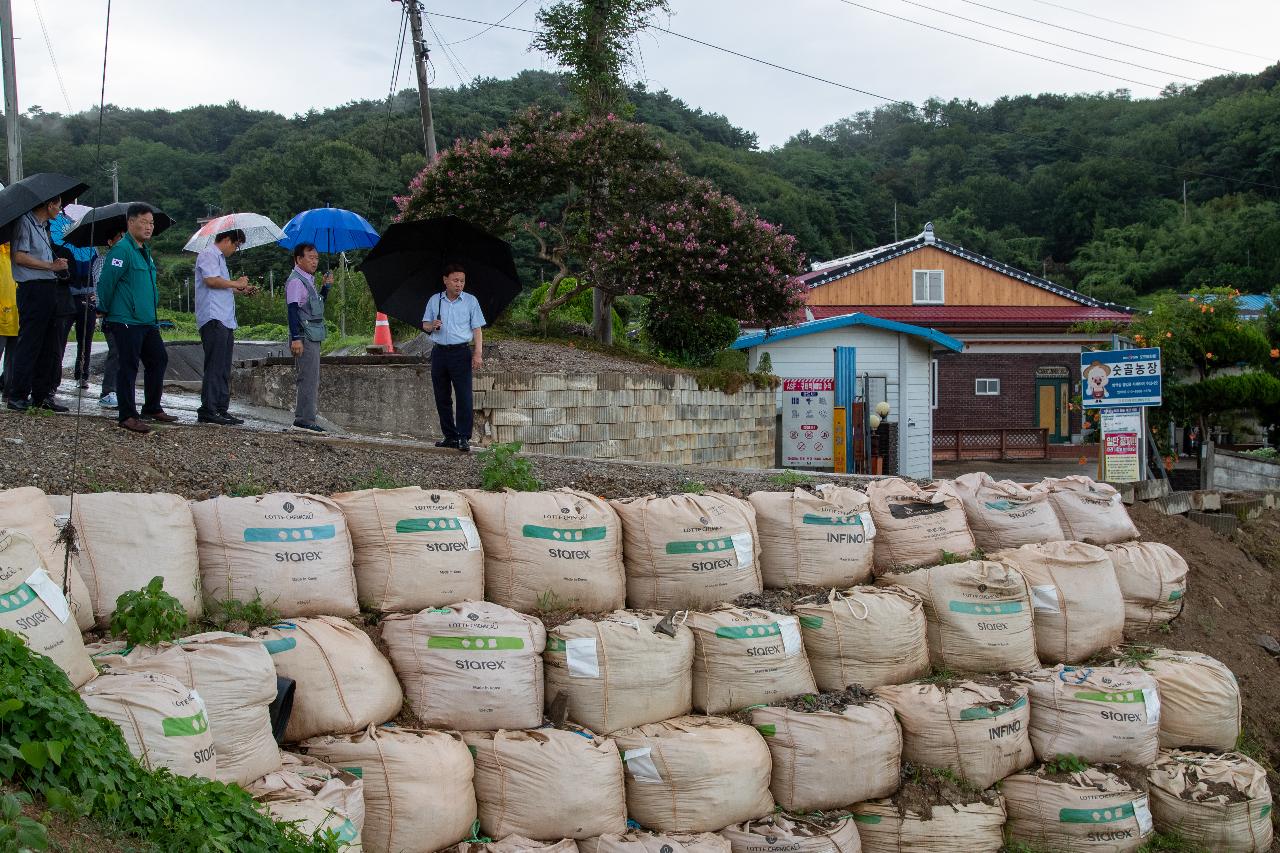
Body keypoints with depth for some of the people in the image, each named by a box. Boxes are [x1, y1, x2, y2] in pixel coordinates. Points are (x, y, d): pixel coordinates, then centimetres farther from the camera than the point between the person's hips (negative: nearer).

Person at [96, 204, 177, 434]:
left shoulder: (144, 251, 17)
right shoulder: (122, 250, -14)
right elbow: (106, 281, -16)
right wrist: (105, 309, -8)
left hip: (147, 320, 10)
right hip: (126, 320, -10)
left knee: (159, 359, 14)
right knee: (128, 366, -6)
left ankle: (152, 408, 26)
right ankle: (128, 416, -1)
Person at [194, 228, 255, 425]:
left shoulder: (219, 257, 26)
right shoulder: (208, 254, -5)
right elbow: (211, 280, -19)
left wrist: (242, 290, 22)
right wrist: (236, 283, -7)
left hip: (225, 320, 11)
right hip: (213, 319, -10)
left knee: (224, 368, 9)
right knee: (215, 366, -12)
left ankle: (221, 408, 12)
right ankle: (208, 410, -12)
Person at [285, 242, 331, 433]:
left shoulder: (308, 280, 18)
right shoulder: (296, 281, -10)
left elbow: (317, 304, 29)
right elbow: (293, 310, -18)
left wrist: (326, 287, 15)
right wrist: (296, 338, -24)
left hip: (313, 337, 10)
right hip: (304, 338, -10)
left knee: (312, 381, 13)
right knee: (309, 379, -12)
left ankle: (302, 418, 18)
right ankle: (305, 419, -12)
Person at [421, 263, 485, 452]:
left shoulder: (470, 301, 4)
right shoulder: (434, 300, 10)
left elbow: (477, 329, 2)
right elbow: (425, 325, 16)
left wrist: (478, 353, -9)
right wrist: (432, 326, -8)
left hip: (461, 353, -3)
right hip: (439, 353, 3)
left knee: (464, 397, -10)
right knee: (442, 397, 6)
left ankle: (464, 438, -8)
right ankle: (450, 436, 14)